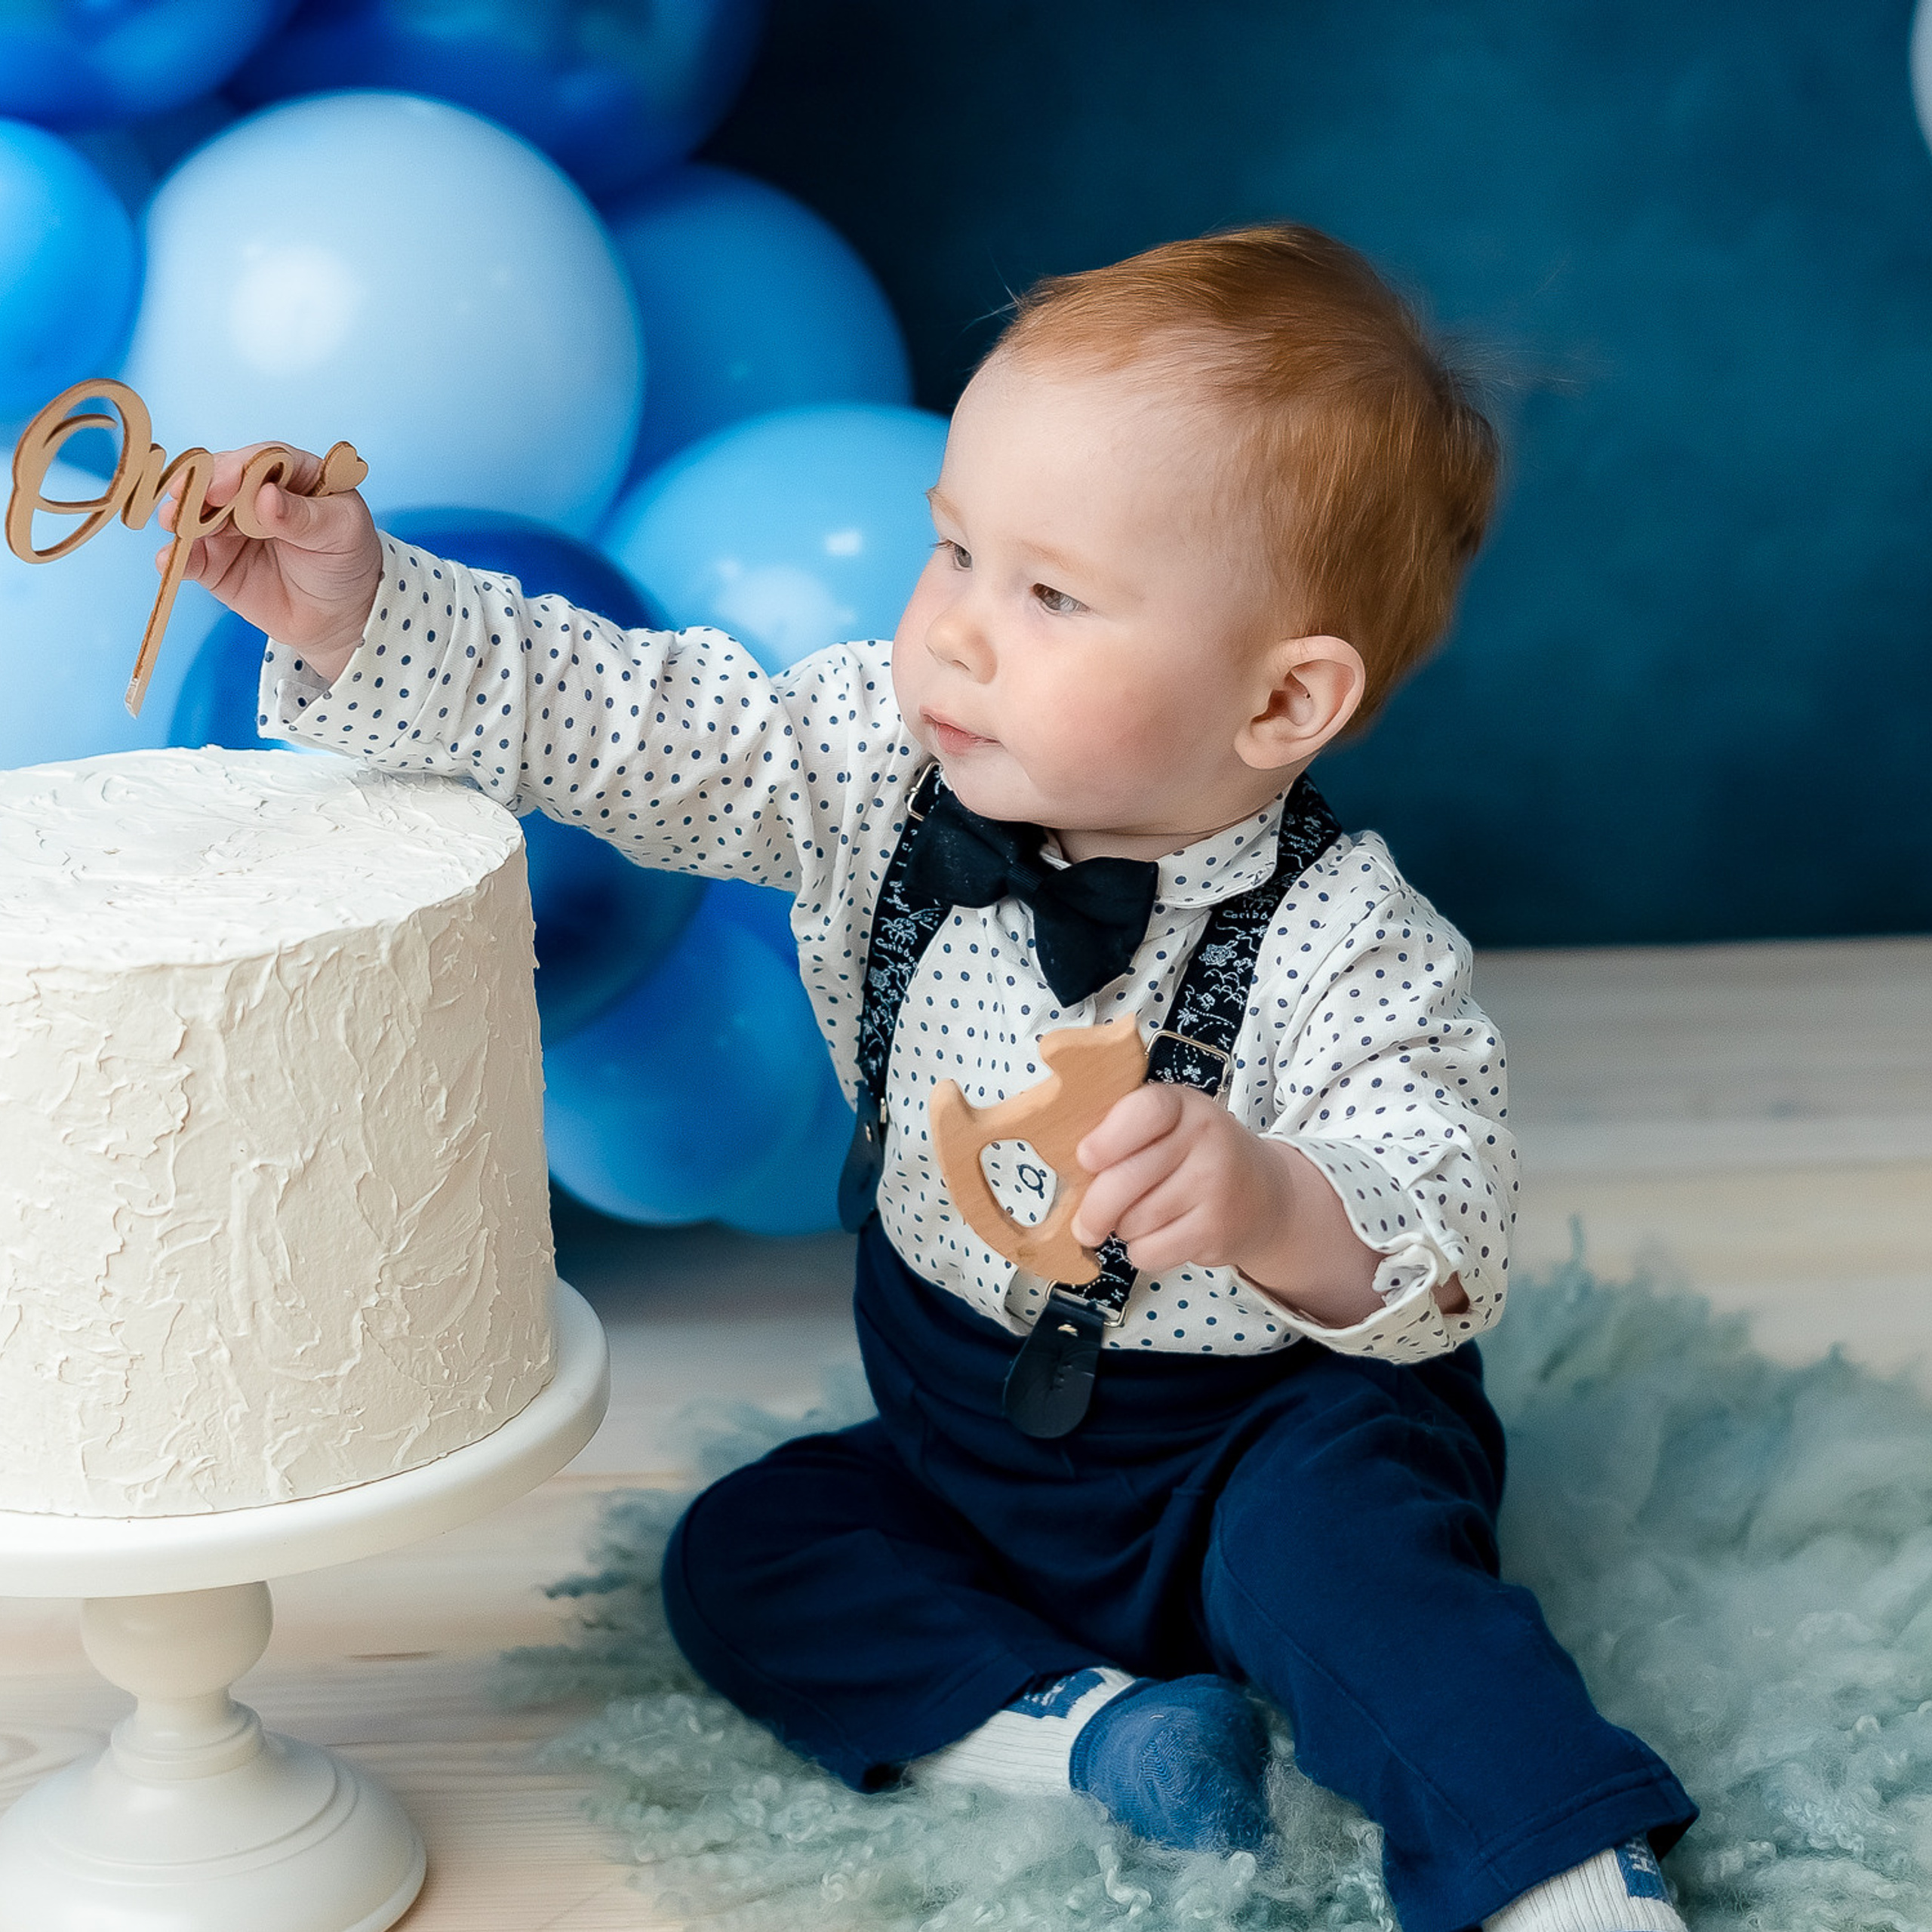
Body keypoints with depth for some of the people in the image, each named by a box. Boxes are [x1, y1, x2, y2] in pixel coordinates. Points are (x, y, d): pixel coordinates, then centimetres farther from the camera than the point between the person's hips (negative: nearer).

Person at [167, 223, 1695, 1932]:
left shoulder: (1343, 950, -25)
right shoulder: (890, 760, -10)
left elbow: (1448, 1247, -31)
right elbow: (621, 724, -10)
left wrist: (1273, 1210, -53)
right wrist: (356, 608, -23)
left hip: (1267, 1436, -6)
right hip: (966, 1437, 6)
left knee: (1344, 1541, -33)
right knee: (741, 1554, -7)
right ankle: (1081, 1724, -16)